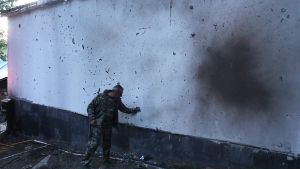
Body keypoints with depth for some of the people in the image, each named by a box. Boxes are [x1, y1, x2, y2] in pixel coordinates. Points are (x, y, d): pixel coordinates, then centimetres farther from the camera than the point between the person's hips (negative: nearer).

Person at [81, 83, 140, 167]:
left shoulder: (117, 100, 5)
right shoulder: (101, 97, -13)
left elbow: (124, 109, 18)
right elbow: (90, 107, -9)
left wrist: (134, 110, 13)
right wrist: (92, 118, -16)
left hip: (108, 126, 6)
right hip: (97, 125, -6)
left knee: (107, 143, 16)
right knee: (94, 143, -9)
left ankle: (106, 160, 33)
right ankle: (85, 161, 2)